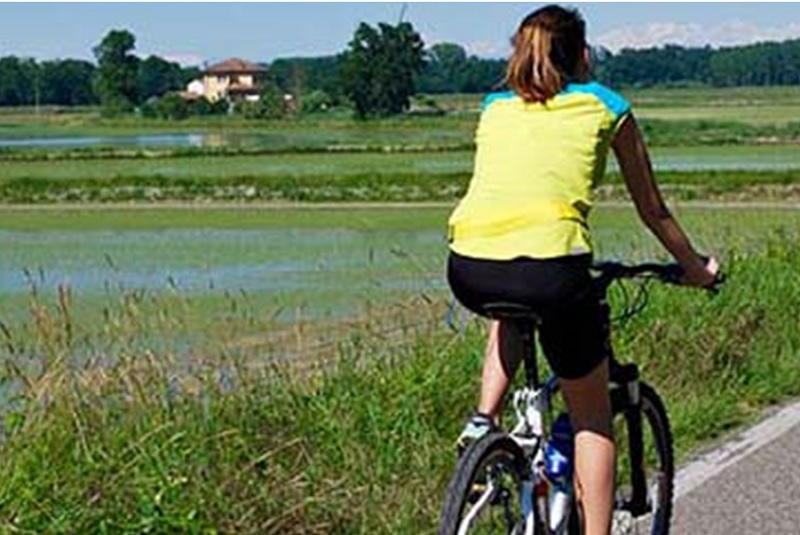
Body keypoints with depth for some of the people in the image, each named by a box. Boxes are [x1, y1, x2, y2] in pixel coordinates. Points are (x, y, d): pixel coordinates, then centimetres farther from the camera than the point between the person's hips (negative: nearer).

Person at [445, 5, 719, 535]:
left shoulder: (496, 108, 26)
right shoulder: (606, 106, 19)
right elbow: (653, 211, 26)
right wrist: (696, 269, 43)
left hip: (469, 270, 3)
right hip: (549, 267, -3)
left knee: (513, 310, 40)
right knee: (592, 414, 18)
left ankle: (484, 419, 21)